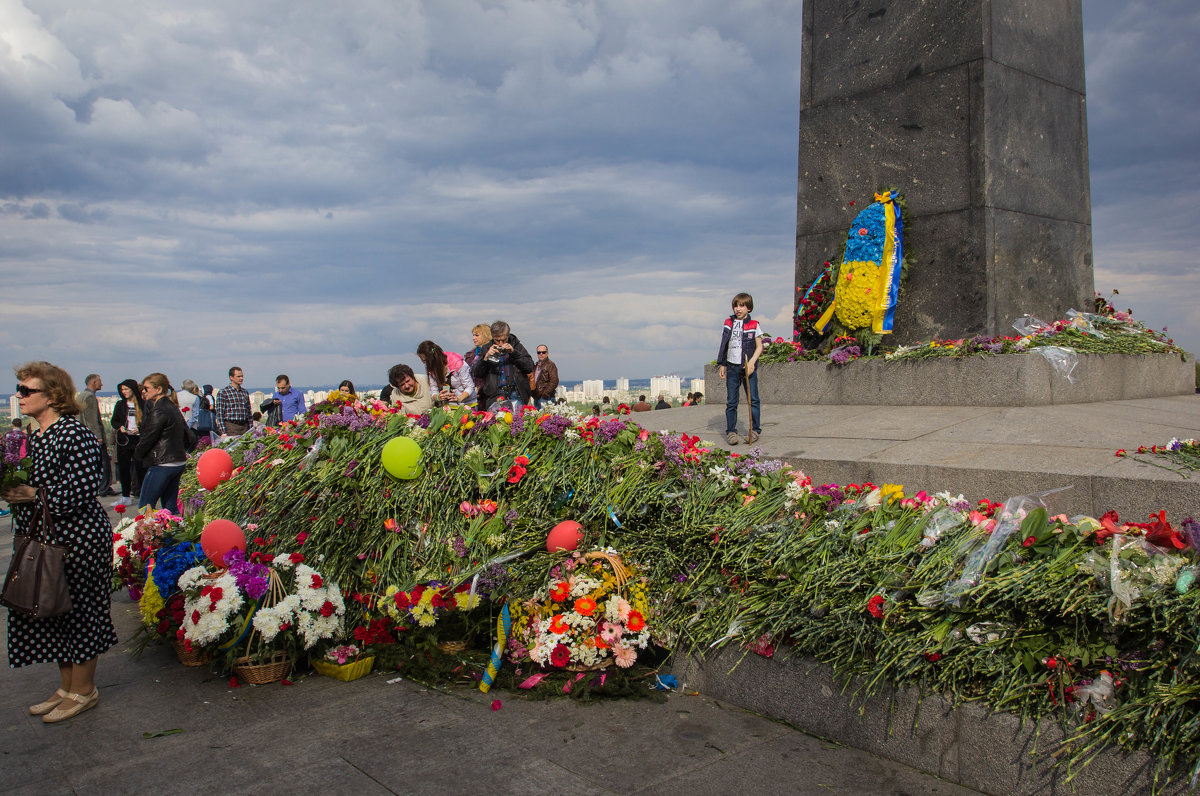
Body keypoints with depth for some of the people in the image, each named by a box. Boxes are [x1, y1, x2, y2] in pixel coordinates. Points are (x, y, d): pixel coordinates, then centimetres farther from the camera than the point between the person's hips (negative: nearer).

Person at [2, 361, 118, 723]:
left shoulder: (75, 436, -18)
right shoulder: (35, 438, 10)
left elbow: (81, 490, -23)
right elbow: (31, 484, 19)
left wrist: (32, 494, -23)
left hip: (77, 539, -9)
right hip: (45, 539, 9)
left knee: (78, 611, 3)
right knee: (52, 611, 16)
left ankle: (83, 690, 18)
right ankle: (66, 686, 30)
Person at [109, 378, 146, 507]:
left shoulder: (143, 404, -1)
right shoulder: (120, 404, 9)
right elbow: (113, 421, 15)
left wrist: (139, 430, -13)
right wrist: (120, 427, -4)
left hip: (139, 440, -4)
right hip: (124, 441, 4)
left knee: (140, 467, -3)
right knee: (123, 467, 5)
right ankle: (125, 496, 13)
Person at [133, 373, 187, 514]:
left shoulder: (159, 411, -15)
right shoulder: (174, 408, 12)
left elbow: (147, 438, -11)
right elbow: (186, 435, 17)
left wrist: (137, 455, 6)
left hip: (161, 465, -9)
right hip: (179, 462, 9)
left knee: (145, 505, -3)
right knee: (170, 506, 13)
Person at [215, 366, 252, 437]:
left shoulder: (245, 393, 14)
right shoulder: (223, 392, -2)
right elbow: (219, 414, -6)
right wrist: (223, 432, -13)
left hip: (245, 427, 5)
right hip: (230, 427, -5)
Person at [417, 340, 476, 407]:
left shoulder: (457, 363, -17)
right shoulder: (431, 368, -1)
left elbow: (470, 387, -13)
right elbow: (433, 390, 3)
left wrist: (459, 399, -29)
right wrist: (438, 397, -20)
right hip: (447, 406, 4)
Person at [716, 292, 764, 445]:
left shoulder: (753, 325, 2)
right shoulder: (728, 323, 9)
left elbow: (759, 346, 3)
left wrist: (752, 362, -12)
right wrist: (722, 365, 10)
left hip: (748, 367, -2)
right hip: (732, 367, 2)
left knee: (753, 399, -2)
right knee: (731, 401, 1)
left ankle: (755, 429, 8)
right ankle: (731, 431, 6)